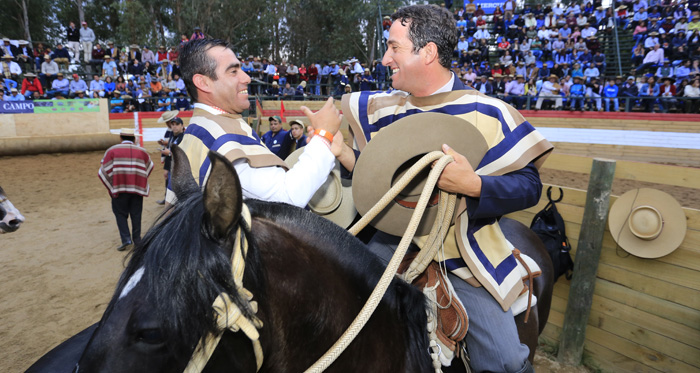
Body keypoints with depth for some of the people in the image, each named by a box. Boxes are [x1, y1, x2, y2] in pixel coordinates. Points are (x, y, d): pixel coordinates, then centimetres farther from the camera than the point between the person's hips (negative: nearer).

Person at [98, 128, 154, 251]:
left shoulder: (112, 151, -3)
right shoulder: (141, 151, 3)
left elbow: (103, 171, -5)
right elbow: (149, 168, 15)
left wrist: (111, 187, 6)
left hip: (119, 189, -2)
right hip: (137, 189, 2)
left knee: (120, 214, 11)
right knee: (136, 214, 13)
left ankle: (126, 239, 1)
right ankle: (137, 239, 20)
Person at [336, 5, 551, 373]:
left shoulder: (488, 112, -7)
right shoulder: (382, 108, 5)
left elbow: (529, 186, -8)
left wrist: (474, 185, -26)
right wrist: (342, 152, -6)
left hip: (463, 250, -3)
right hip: (394, 241, 4)